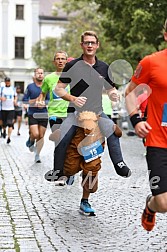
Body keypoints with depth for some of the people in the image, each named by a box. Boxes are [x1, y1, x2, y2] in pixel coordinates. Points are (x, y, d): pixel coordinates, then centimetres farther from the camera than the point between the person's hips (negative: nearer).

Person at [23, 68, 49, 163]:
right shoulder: (30, 86, 2)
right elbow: (24, 100, 3)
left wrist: (44, 103, -12)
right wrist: (35, 101, -11)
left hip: (44, 114, 2)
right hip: (33, 114, -2)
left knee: (41, 136, 2)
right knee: (35, 134, -15)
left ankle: (37, 155, 16)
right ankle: (30, 141, 20)